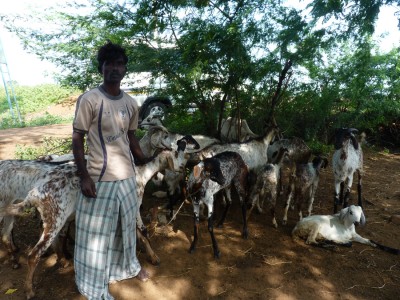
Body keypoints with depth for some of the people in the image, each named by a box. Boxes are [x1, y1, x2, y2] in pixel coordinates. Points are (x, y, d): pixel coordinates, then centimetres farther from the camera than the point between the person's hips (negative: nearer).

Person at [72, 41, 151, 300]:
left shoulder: (131, 103, 5)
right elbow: (77, 139, -10)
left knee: (126, 225, 21)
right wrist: (84, 176, -15)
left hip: (127, 175, 6)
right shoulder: (89, 99, -11)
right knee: (97, 232, 8)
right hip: (100, 178, -5)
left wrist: (145, 160, 16)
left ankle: (128, 266, 43)